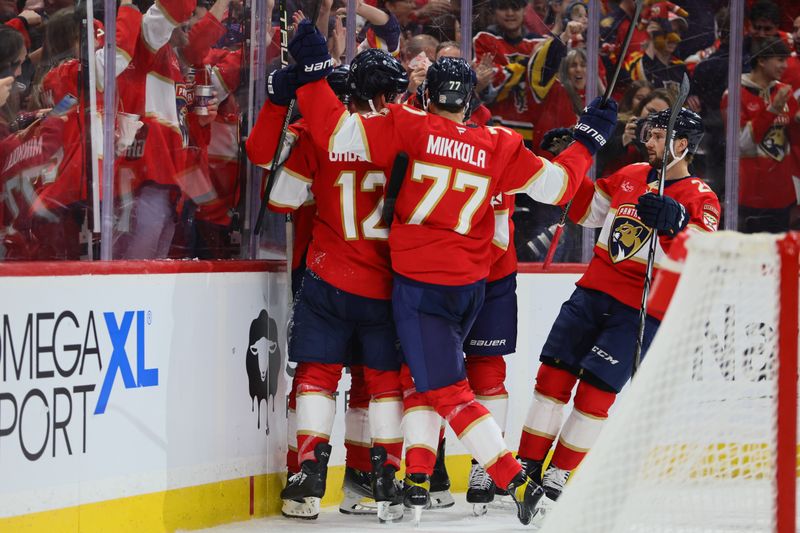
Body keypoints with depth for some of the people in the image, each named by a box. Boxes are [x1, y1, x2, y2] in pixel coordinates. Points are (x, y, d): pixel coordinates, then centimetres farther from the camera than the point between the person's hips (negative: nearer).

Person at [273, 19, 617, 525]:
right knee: (431, 372, 24)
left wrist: (312, 70, -10)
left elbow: (338, 133, -17)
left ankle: (517, 481, -15)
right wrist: (588, 139, 20)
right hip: (471, 287, 5)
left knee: (447, 389, -6)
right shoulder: (500, 146, 0)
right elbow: (556, 185, 5)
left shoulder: (408, 127, -10)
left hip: (419, 284, -5)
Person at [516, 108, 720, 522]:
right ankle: (527, 468, 7)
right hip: (594, 290, 5)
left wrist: (674, 221, -40)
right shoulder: (630, 176, 12)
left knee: (595, 389, -9)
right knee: (553, 374, 0)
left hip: (640, 311, -5)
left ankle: (559, 479, 1)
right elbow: (586, 209, 23)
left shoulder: (700, 198, -5)